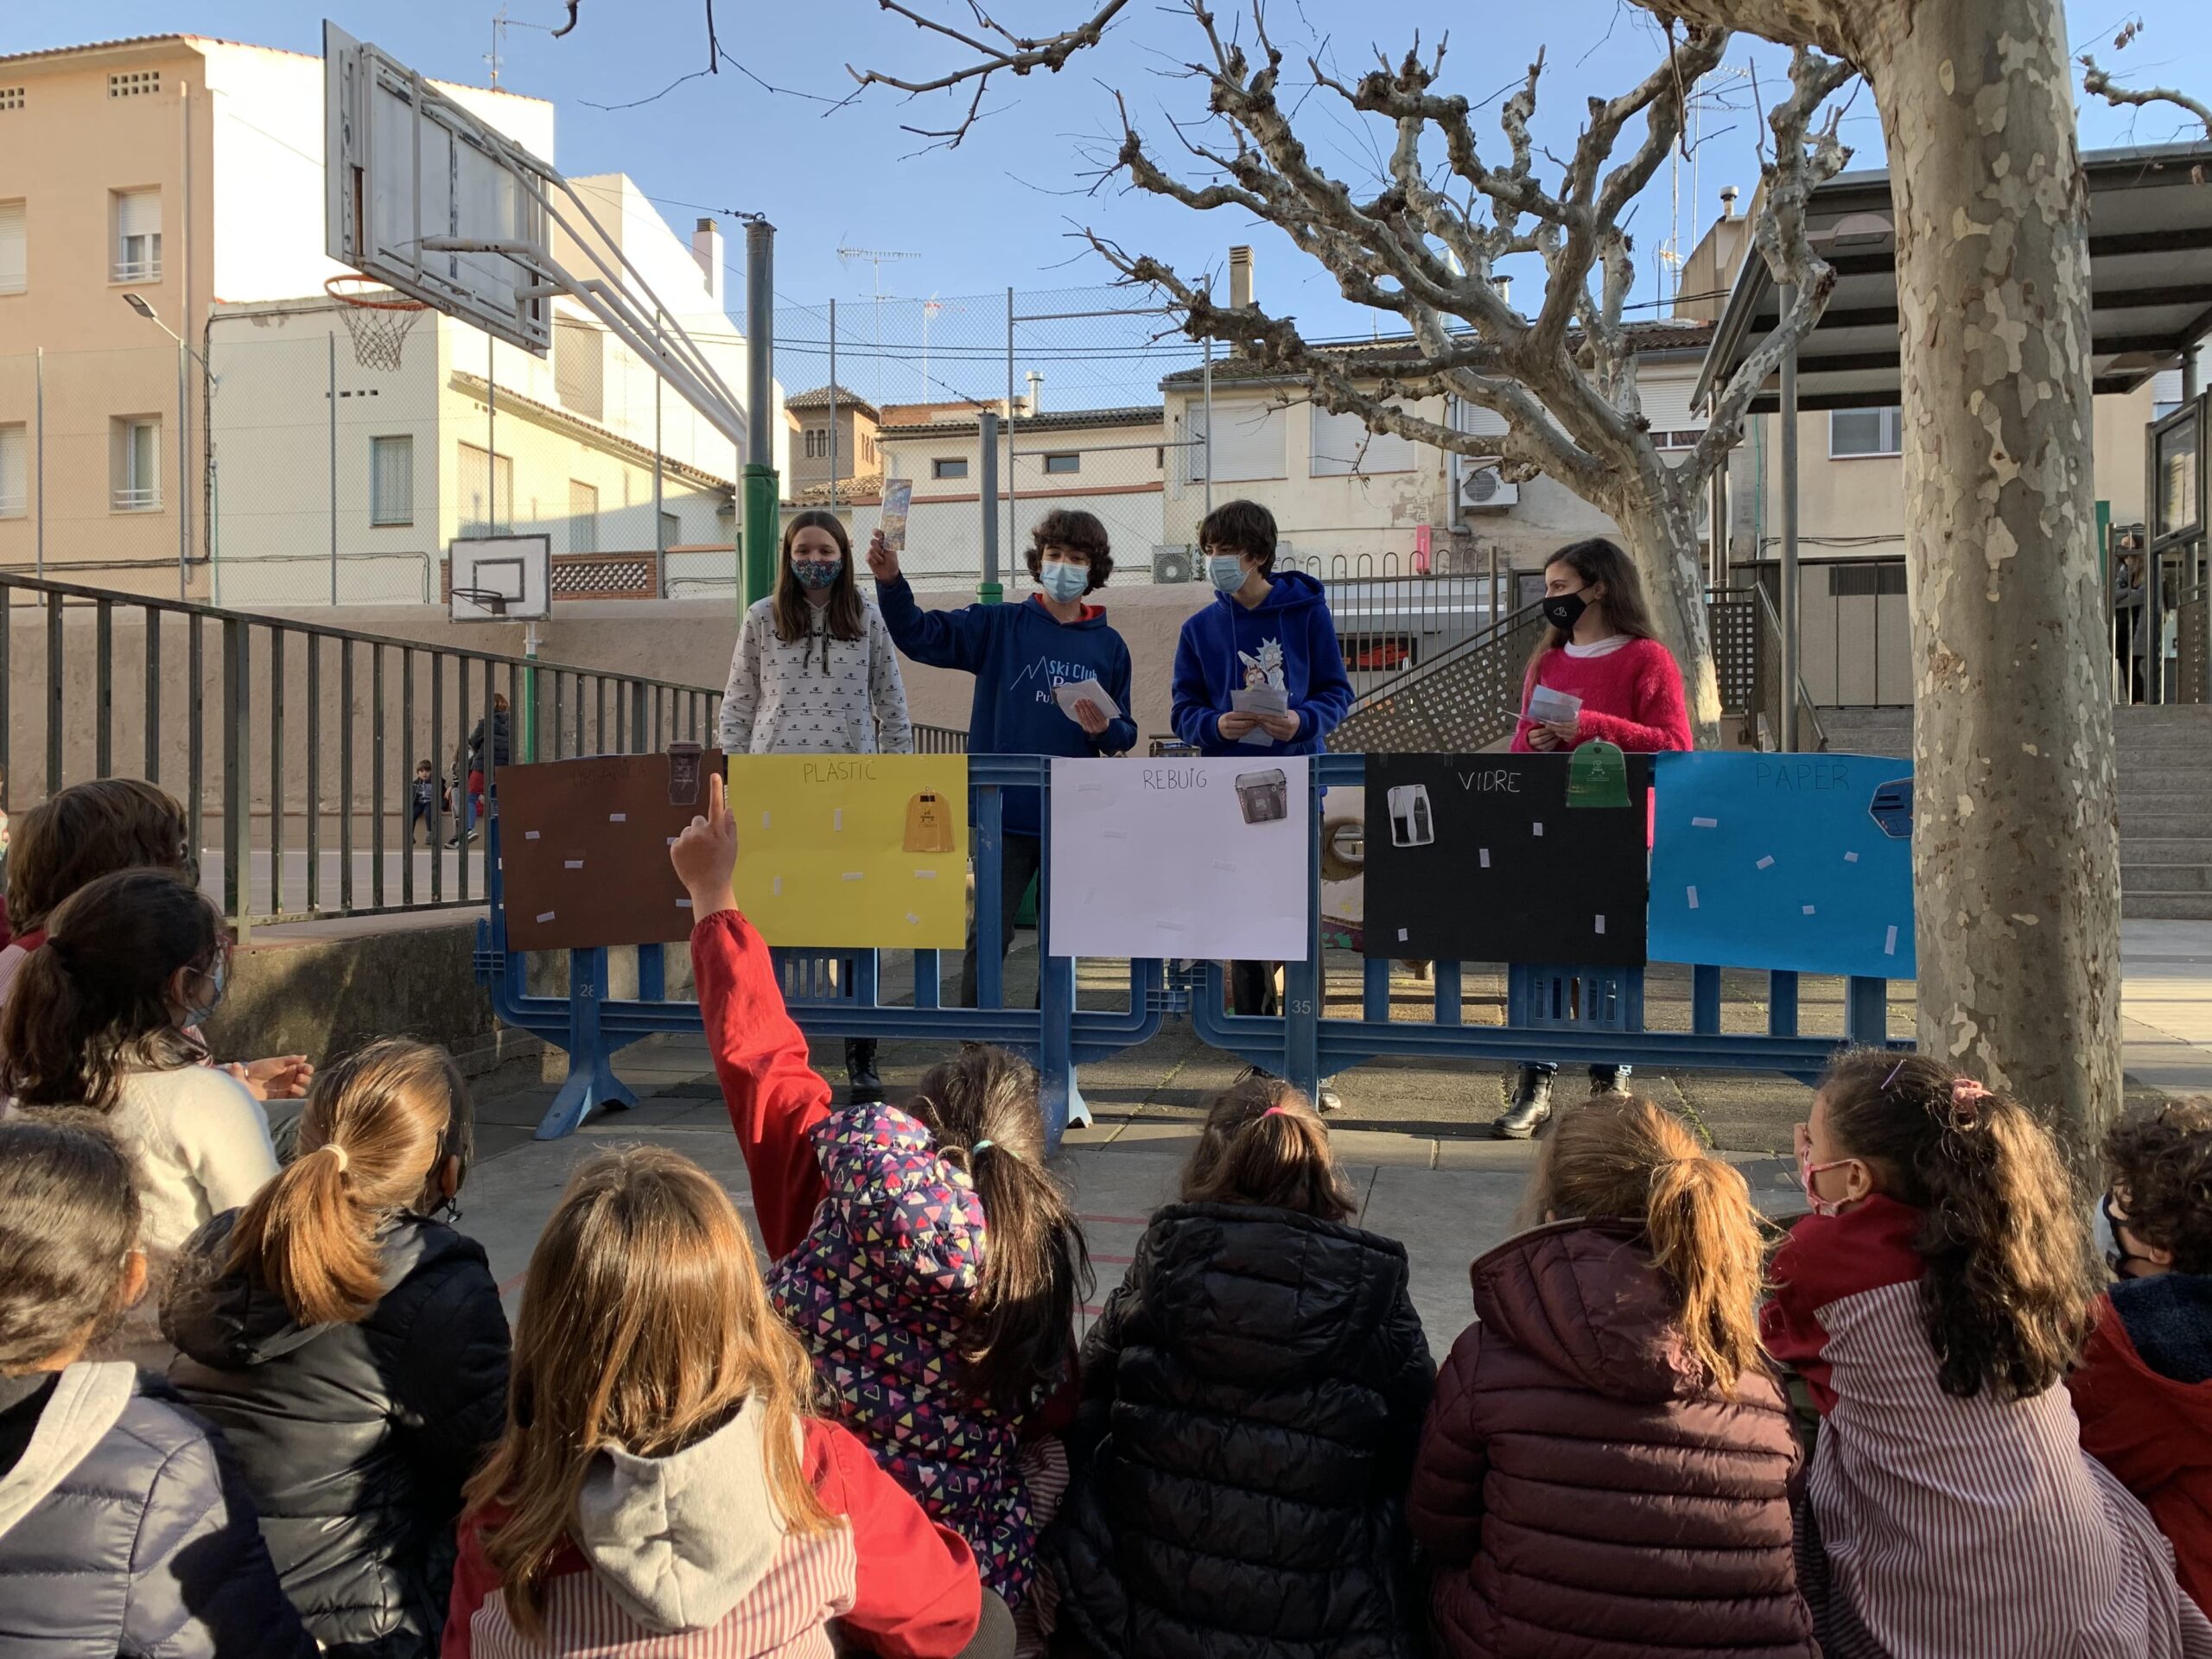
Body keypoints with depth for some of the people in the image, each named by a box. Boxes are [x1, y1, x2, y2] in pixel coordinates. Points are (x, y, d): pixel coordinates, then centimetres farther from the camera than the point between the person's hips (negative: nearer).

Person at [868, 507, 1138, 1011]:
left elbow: (1125, 734, 11)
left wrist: (1106, 730, -12)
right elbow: (919, 634, -7)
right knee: (990, 932, -1)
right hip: (1005, 812, -2)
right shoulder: (1000, 625, 3)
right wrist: (890, 581, -24)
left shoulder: (1108, 646, 8)